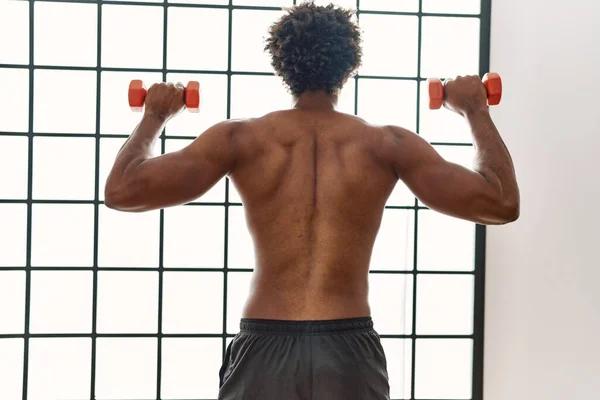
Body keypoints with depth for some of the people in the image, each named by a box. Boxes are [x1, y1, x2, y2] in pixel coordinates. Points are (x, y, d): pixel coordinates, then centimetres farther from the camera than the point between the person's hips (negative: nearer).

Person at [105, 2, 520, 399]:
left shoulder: (241, 138, 1)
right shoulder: (388, 144, 1)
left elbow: (123, 191, -1)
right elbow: (501, 203, 0)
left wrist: (154, 117, 17)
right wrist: (476, 111, 14)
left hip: (264, 349, 0)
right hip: (350, 351, 0)